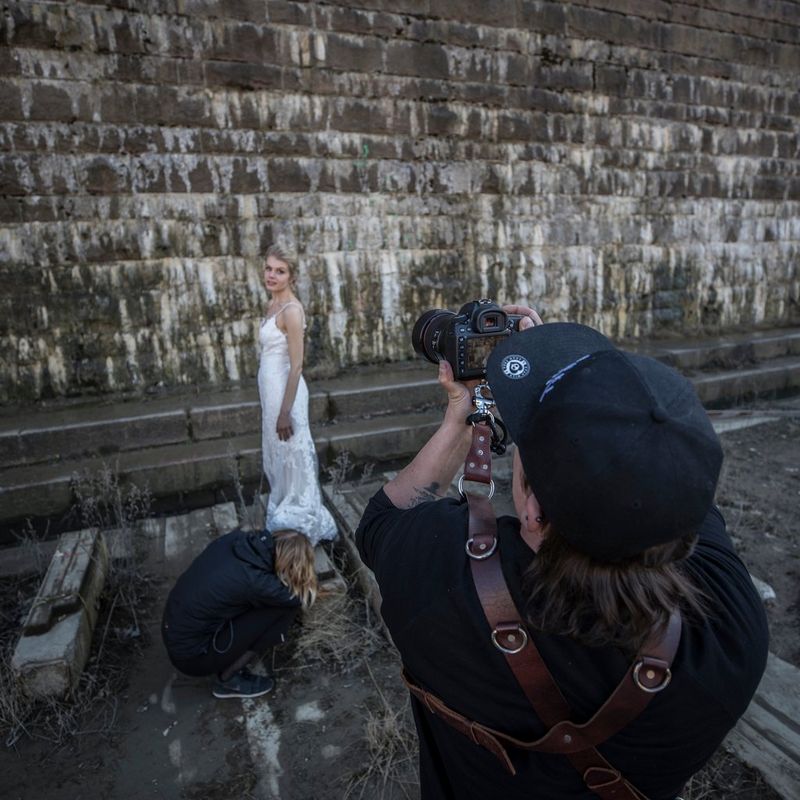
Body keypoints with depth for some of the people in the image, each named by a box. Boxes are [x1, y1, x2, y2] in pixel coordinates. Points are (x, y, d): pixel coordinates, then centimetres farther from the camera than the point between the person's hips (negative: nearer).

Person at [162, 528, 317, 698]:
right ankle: (229, 679, 3)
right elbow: (302, 597, -12)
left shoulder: (235, 540, -10)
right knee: (282, 609, -13)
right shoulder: (255, 582, -29)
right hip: (191, 655, -7)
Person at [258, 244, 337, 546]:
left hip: (285, 390, -9)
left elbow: (296, 365, -20)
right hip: (271, 389, 9)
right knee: (277, 456, 19)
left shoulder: (292, 309, -18)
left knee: (293, 457, 5)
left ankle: (298, 527, 22)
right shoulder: (273, 304, 9)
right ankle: (283, 519, 37)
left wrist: (285, 412, -21)